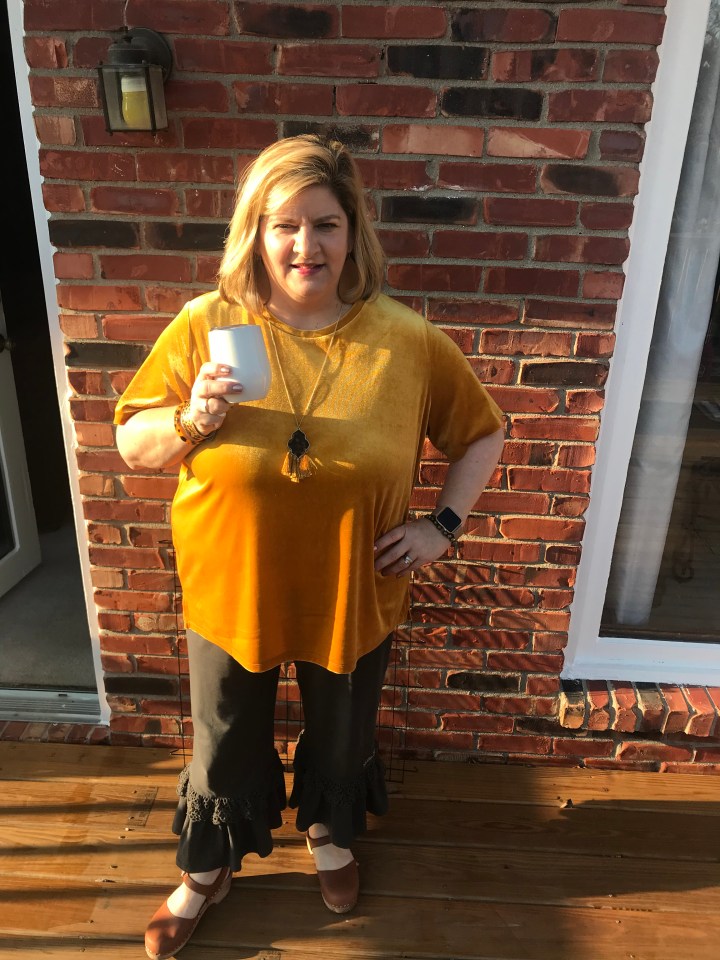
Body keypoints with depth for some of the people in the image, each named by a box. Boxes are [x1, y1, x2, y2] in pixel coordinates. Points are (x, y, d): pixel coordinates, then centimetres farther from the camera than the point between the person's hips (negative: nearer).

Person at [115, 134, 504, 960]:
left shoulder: (406, 340, -12)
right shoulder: (205, 325, -12)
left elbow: (482, 434, 2)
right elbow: (131, 445, -5)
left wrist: (443, 525, -7)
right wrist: (190, 421, -25)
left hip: (354, 598, 1)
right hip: (230, 595, 0)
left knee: (340, 736, 26)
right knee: (225, 747, 22)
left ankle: (329, 831, 61)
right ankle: (207, 871, 54)